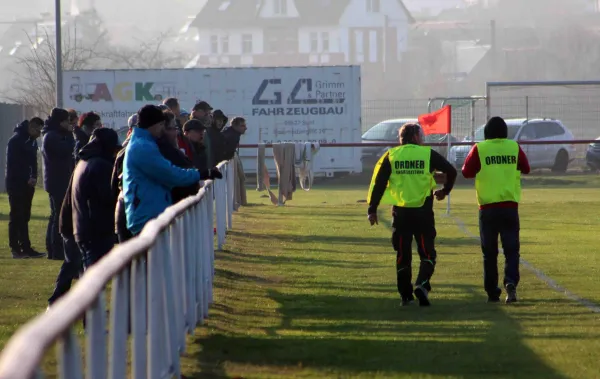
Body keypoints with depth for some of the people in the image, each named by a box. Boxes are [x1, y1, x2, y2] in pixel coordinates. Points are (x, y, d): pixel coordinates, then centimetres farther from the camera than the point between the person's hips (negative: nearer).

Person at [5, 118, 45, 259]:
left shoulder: (32, 141, 13)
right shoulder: (16, 140, -13)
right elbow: (12, 164, -16)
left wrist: (33, 177, 0)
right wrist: (27, 179, -16)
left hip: (26, 184, 8)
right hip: (16, 184, -8)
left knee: (24, 217, 8)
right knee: (17, 217, -6)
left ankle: (25, 248, 10)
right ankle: (16, 249, -6)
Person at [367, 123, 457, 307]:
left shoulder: (391, 156, 4)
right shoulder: (428, 154, 1)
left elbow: (378, 183, -2)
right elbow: (451, 171, 3)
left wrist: (372, 209, 2)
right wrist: (445, 191, 22)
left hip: (401, 212, 2)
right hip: (423, 211, -2)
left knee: (403, 254, 13)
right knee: (427, 252, 4)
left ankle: (405, 295, 16)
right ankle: (422, 284, -20)